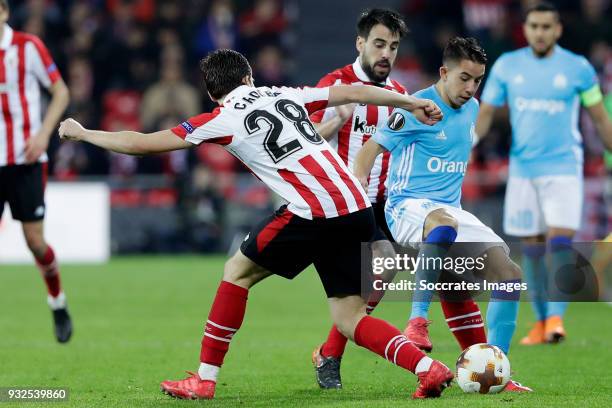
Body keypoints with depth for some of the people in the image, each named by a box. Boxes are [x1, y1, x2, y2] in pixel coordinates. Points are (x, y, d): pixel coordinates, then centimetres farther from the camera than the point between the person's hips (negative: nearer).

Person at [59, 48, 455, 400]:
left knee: (238, 271, 14)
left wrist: (83, 133, 19)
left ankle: (205, 379, 14)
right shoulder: (285, 95, 20)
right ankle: (428, 367, -8)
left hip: (314, 211, -6)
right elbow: (352, 92, 20)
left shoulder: (224, 119, 4)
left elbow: (142, 143, 7)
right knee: (349, 318, 11)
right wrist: (413, 103, 31)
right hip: (358, 209, 6)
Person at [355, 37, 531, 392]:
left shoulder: (472, 109, 12)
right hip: (407, 207, -8)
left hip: (451, 210, 8)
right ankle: (418, 320, -37)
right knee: (444, 223, -44)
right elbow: (369, 150, -9)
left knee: (510, 272, -9)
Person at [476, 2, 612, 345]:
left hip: (563, 167, -2)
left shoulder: (578, 68, -1)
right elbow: (486, 113, 8)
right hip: (523, 169, 2)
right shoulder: (507, 66, 3)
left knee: (560, 240, -16)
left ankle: (556, 316, -15)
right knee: (532, 246, 5)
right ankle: (541, 321, 13)